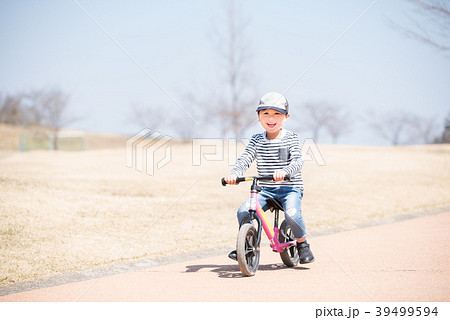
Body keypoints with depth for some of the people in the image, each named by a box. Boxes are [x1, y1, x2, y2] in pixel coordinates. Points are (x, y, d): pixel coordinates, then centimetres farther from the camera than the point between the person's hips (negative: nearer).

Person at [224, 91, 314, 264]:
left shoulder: (291, 138, -2)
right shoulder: (257, 140, 7)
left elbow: (297, 161, -15)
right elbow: (244, 159, -3)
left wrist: (284, 171, -37)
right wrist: (234, 173, -24)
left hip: (291, 188, -3)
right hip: (266, 190, 3)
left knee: (292, 214, -31)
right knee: (243, 211, -18)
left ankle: (302, 244, -2)